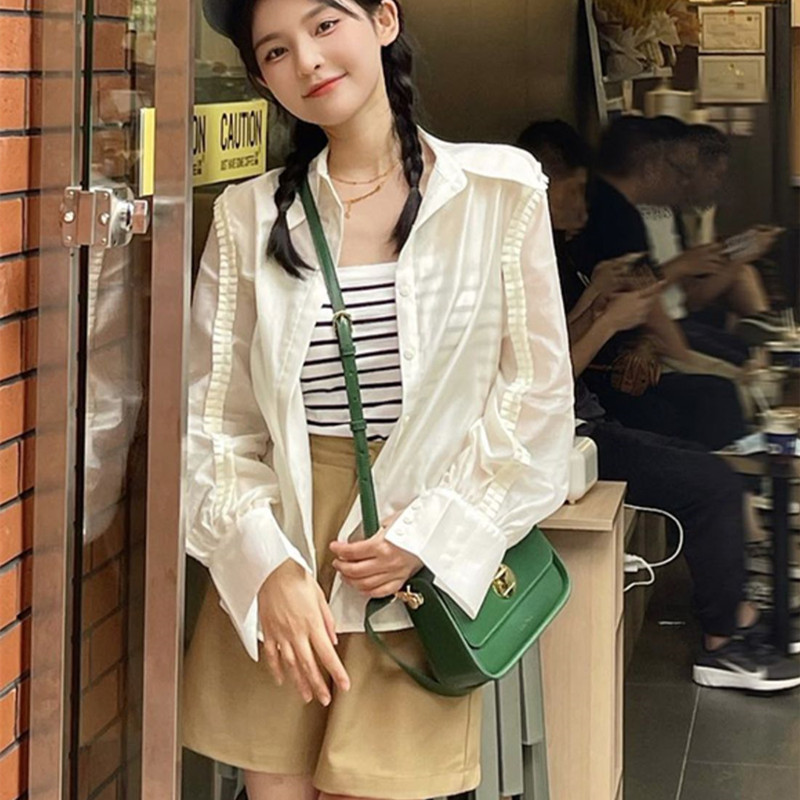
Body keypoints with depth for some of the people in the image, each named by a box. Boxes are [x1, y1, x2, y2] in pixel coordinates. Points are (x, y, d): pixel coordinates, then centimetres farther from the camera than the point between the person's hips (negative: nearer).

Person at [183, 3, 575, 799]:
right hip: (274, 564, 2)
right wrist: (269, 567, -13)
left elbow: (538, 398, 0)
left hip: (422, 565, -1)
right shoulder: (248, 214, 3)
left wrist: (426, 538, -9)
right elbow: (215, 418, 2)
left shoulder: (499, 190, -1)